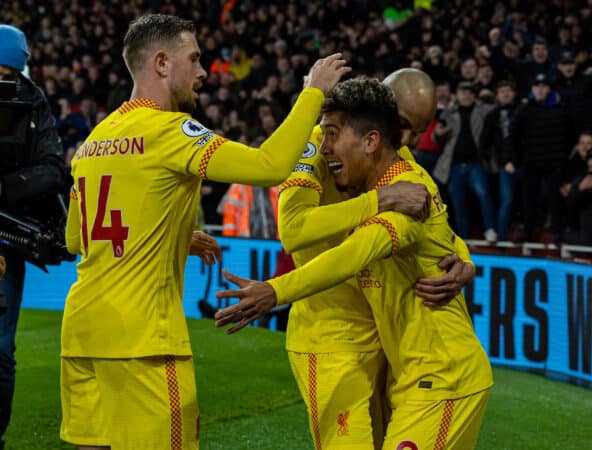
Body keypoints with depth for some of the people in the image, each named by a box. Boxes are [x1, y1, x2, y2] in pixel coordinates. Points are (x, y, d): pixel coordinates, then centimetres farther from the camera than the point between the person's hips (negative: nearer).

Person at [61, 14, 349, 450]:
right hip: (141, 333, -8)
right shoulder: (169, 130, -11)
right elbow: (271, 166, -20)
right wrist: (314, 92, -8)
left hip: (81, 325, 8)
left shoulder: (94, 139, 13)